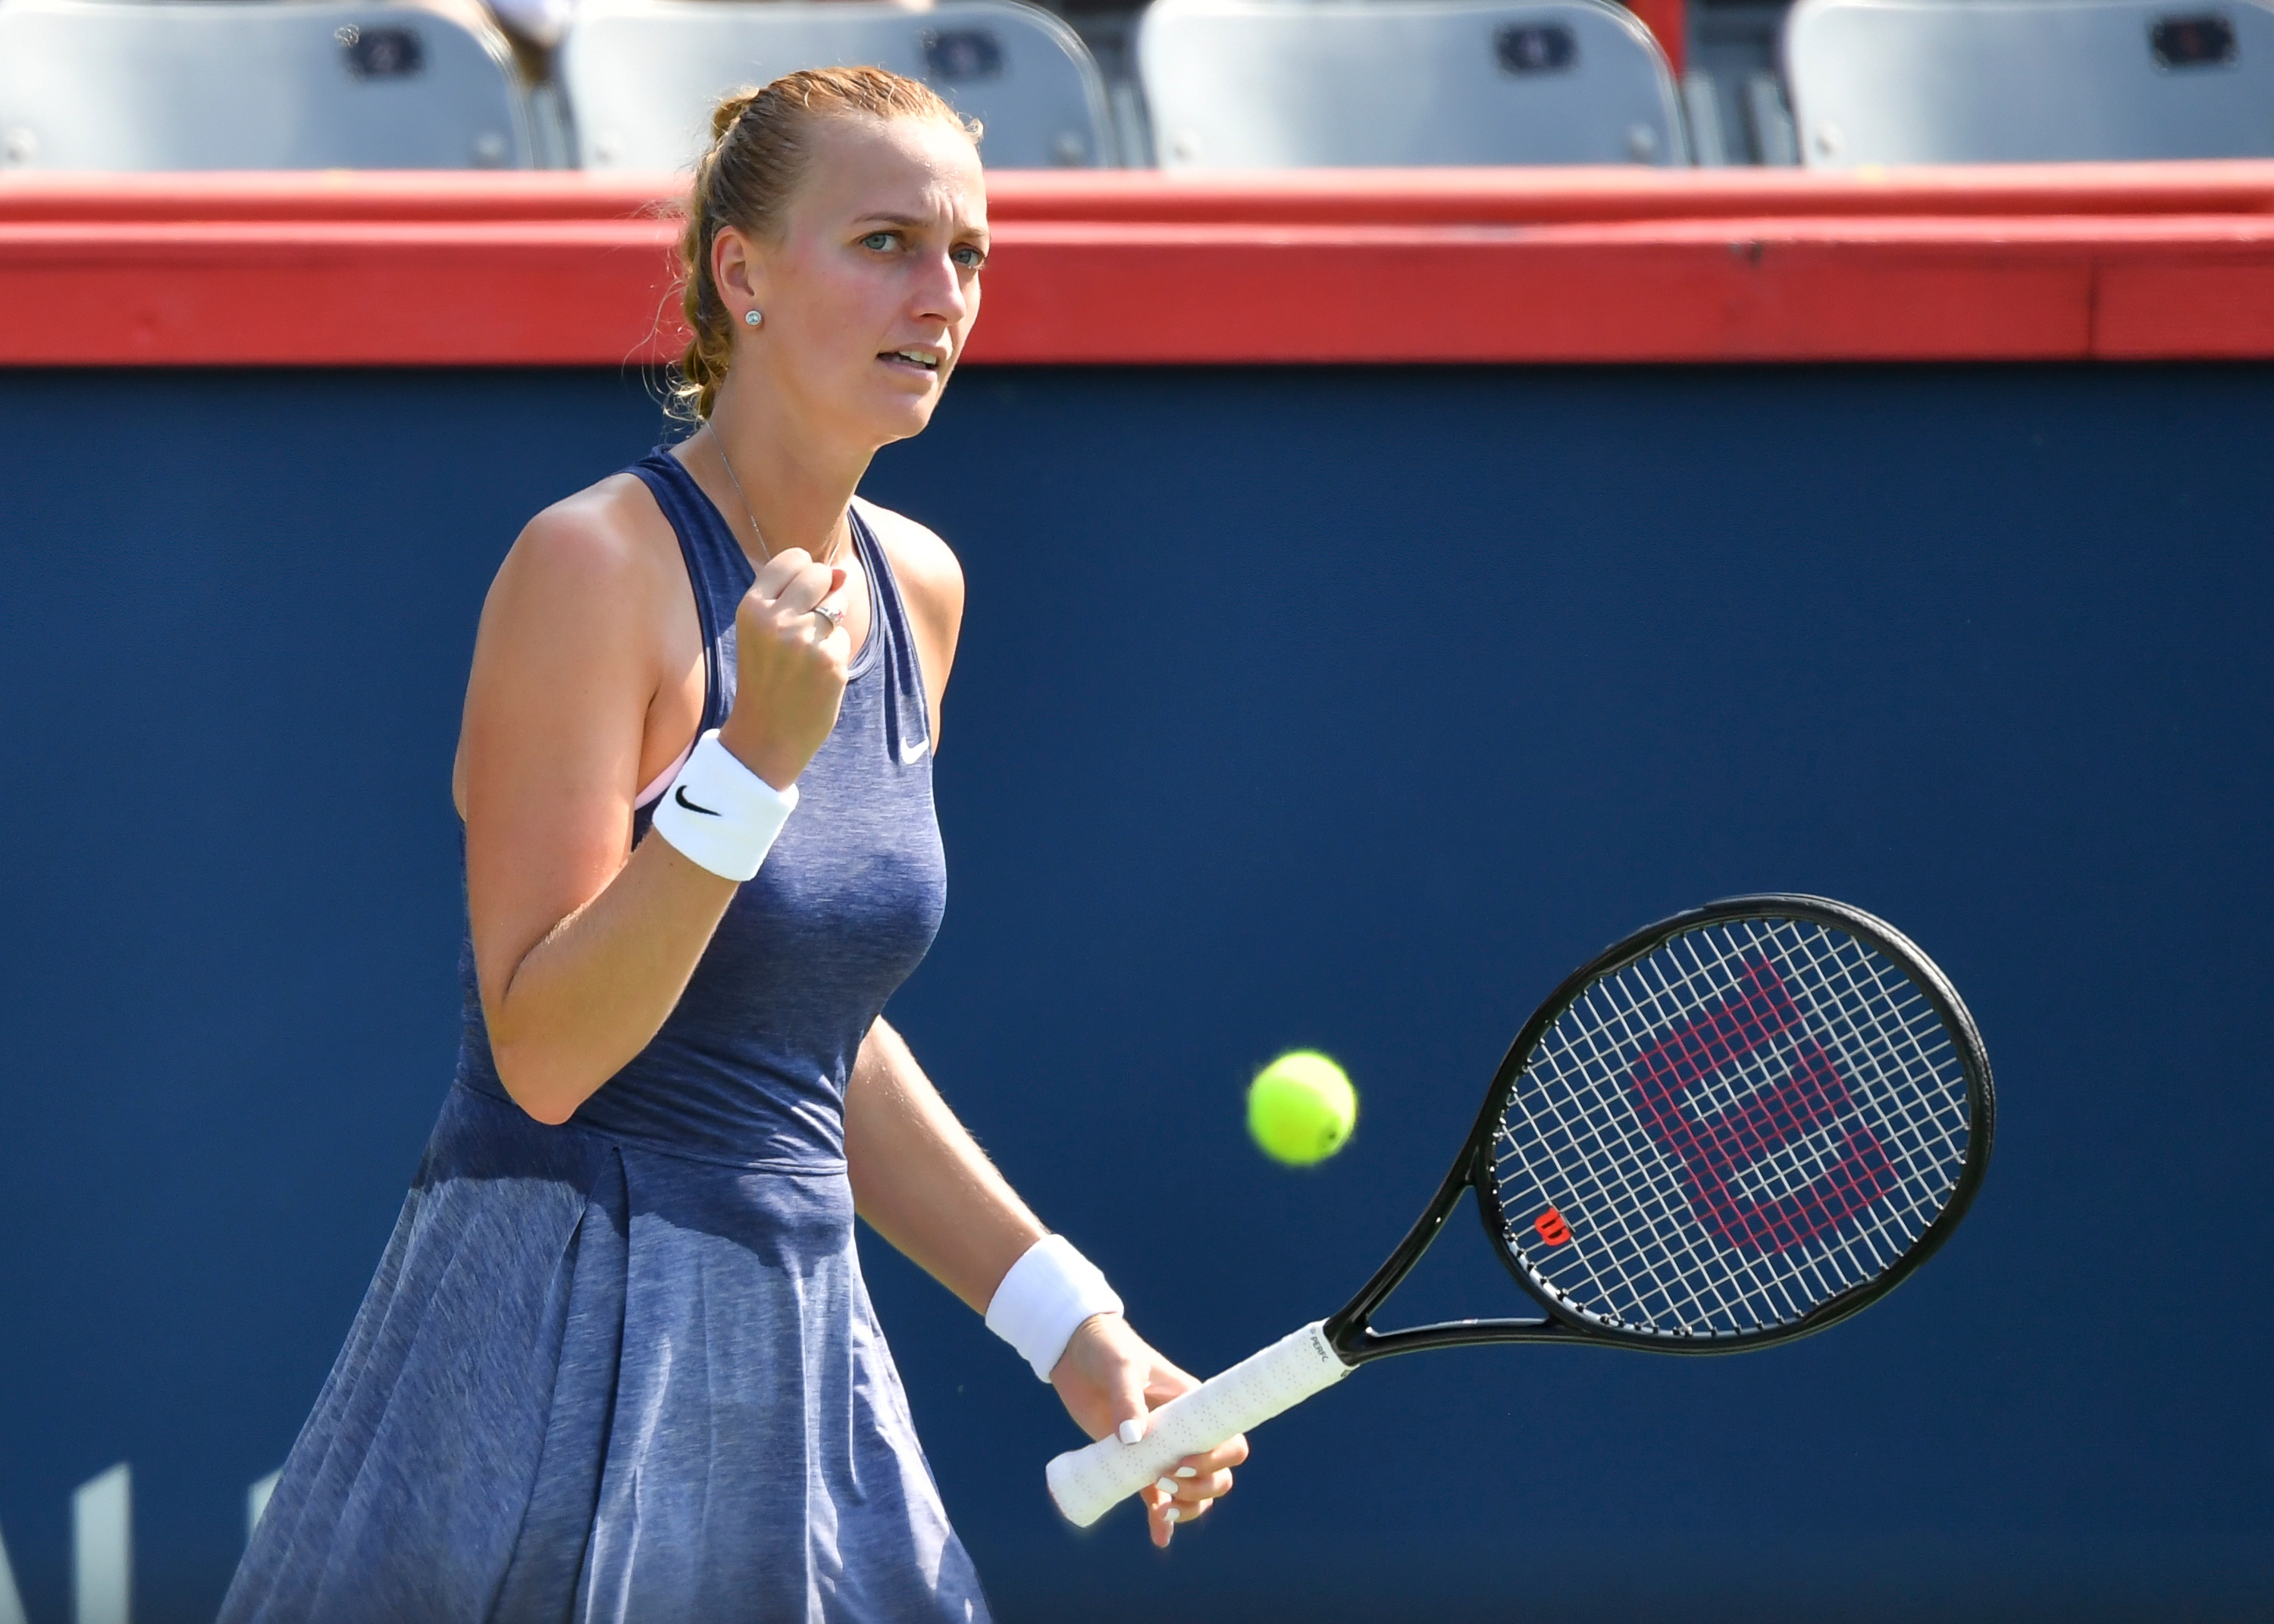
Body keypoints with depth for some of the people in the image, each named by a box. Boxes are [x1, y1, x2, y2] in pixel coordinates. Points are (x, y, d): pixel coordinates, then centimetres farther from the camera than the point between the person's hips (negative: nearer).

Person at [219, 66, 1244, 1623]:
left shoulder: (915, 589, 11)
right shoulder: (596, 563, -12)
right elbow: (543, 1054, -18)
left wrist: (1074, 1329, 17)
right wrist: (761, 751, -24)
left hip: (801, 1349, 7)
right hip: (562, 1353, -7)